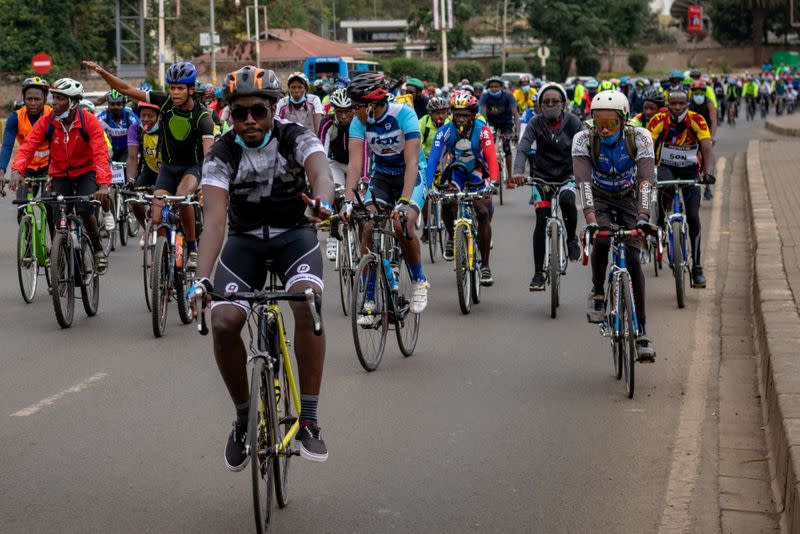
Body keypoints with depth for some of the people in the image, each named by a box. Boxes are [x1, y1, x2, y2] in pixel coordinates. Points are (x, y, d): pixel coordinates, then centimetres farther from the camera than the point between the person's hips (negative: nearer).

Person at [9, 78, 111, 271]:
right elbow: (27, 147, -20)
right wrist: (17, 170, -40)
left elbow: (100, 153, -29)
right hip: (60, 174, 2)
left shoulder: (89, 121, -21)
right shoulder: (46, 121, -14)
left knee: (84, 210, -24)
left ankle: (98, 250, 1)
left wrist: (104, 184, -44)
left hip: (86, 171, -2)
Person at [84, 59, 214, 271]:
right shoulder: (165, 102, -10)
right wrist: (102, 72, -22)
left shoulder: (202, 116, -20)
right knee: (156, 219, -13)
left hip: (193, 167, -3)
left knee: (183, 196, -36)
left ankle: (192, 246, -17)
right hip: (168, 166, 4)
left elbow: (209, 151, -32)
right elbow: (127, 90, -8)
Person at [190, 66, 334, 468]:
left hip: (294, 235, -1)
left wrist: (323, 202, -63)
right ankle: (243, 419, 4)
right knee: (223, 323, -21)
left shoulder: (295, 138, -16)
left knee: (306, 304, -31)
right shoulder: (221, 155, -16)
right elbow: (214, 219, -27)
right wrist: (202, 277, -42)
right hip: (245, 241, 1)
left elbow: (320, 170, -37)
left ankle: (308, 421, -21)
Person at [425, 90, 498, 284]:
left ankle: (485, 266, -9)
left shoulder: (482, 130, -25)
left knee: (483, 213, -16)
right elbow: (433, 158, -30)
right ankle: (452, 237, 6)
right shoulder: (445, 130, -23)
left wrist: (492, 182, -52)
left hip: (477, 174, -1)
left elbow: (491, 157, -35)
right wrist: (428, 185, -43)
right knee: (447, 204, -26)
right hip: (454, 172, 1)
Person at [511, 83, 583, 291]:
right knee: (541, 221, -10)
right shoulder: (536, 124, -8)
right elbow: (523, 148, -20)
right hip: (542, 176, 1)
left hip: (566, 175, -1)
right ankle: (538, 273, -4)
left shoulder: (572, 122, -8)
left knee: (567, 200, -33)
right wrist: (518, 171, -39)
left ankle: (572, 238, -5)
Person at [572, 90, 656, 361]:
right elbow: (583, 179, -36)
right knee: (601, 241, -31)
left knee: (633, 259, -12)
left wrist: (643, 216, -50)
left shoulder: (640, 137, -25)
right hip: (599, 200, 0)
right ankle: (597, 295, -5)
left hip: (628, 200, 1)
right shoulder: (583, 139, -25)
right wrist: (590, 218, -49)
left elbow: (646, 178, -35)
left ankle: (641, 331, -6)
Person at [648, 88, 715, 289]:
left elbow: (707, 149, -26)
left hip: (690, 170, 0)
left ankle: (697, 268, 0)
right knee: (665, 185, -38)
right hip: (666, 167, 0)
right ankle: (661, 224, -13)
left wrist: (707, 172, -43)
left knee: (693, 217, -9)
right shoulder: (659, 120, -18)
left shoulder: (697, 120, -18)